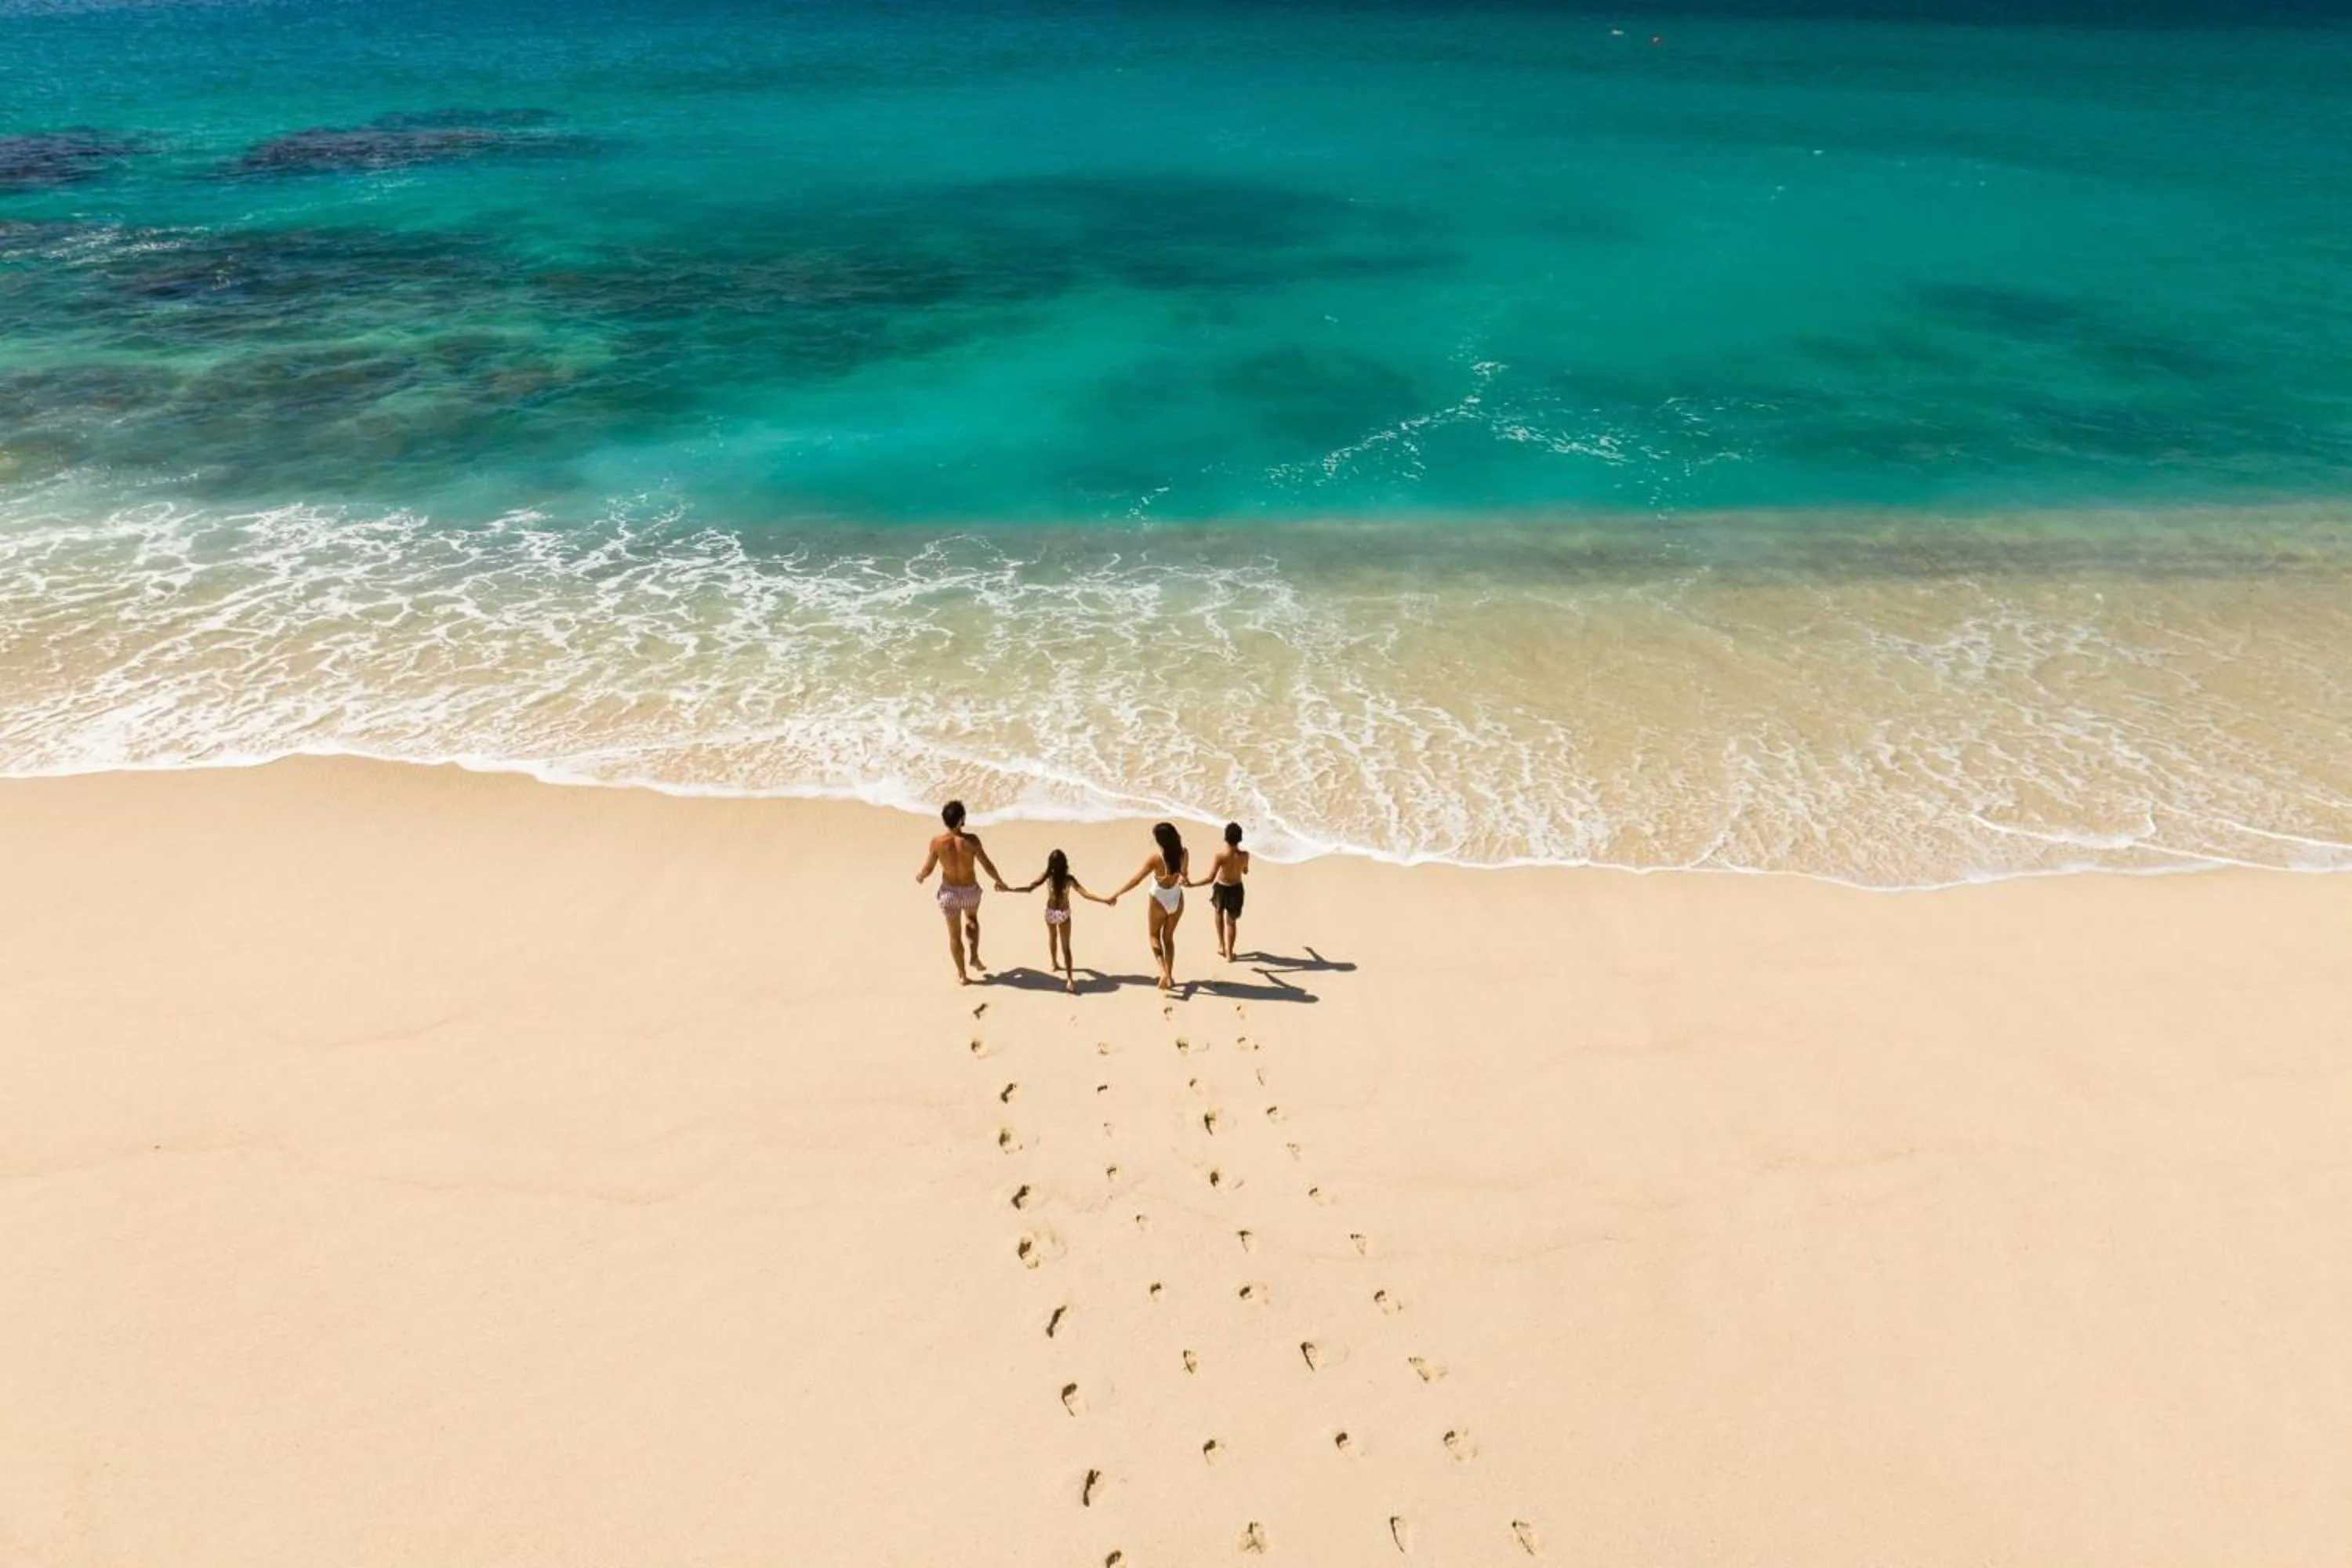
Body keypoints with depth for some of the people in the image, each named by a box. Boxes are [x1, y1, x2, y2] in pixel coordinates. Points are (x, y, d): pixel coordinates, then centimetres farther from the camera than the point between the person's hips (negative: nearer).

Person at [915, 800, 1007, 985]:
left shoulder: (937, 842, -19)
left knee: (954, 934, 18)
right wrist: (1000, 882, 4)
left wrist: (920, 877, 17)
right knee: (971, 920, 35)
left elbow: (927, 869, -8)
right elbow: (987, 865, -14)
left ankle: (962, 975, 29)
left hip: (949, 892, 0)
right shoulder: (971, 840, -22)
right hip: (971, 891, 0)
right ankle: (975, 957, 27)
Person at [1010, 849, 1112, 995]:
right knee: (1066, 947, 1)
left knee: (1052, 938, 32)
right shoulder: (1069, 878, -17)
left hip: (1050, 912, 2)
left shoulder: (1047, 876, -15)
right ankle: (1069, 979, -13)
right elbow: (1085, 894, -23)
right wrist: (1105, 900, -21)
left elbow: (1029, 889, -19)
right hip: (1064, 914, -2)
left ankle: (1054, 963, 51)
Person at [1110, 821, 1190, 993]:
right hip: (1177, 900, 4)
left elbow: (1136, 880, -22)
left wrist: (1116, 895, -13)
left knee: (1154, 936, 19)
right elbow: (1183, 876, 0)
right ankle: (1169, 975, 25)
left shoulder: (1156, 859, -27)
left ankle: (1163, 971, 0)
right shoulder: (1183, 854, -15)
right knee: (1168, 937, 23)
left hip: (1159, 902, -4)